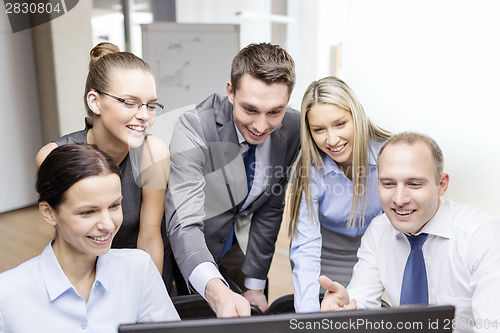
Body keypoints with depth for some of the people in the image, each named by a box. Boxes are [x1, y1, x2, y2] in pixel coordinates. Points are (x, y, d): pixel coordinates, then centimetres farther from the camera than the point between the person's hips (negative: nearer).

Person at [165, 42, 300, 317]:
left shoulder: (292, 128, -18)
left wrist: (255, 285, -5)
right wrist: (217, 292, -57)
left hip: (237, 238, 4)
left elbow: (270, 208, -8)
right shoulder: (194, 129, -32)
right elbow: (185, 225, -39)